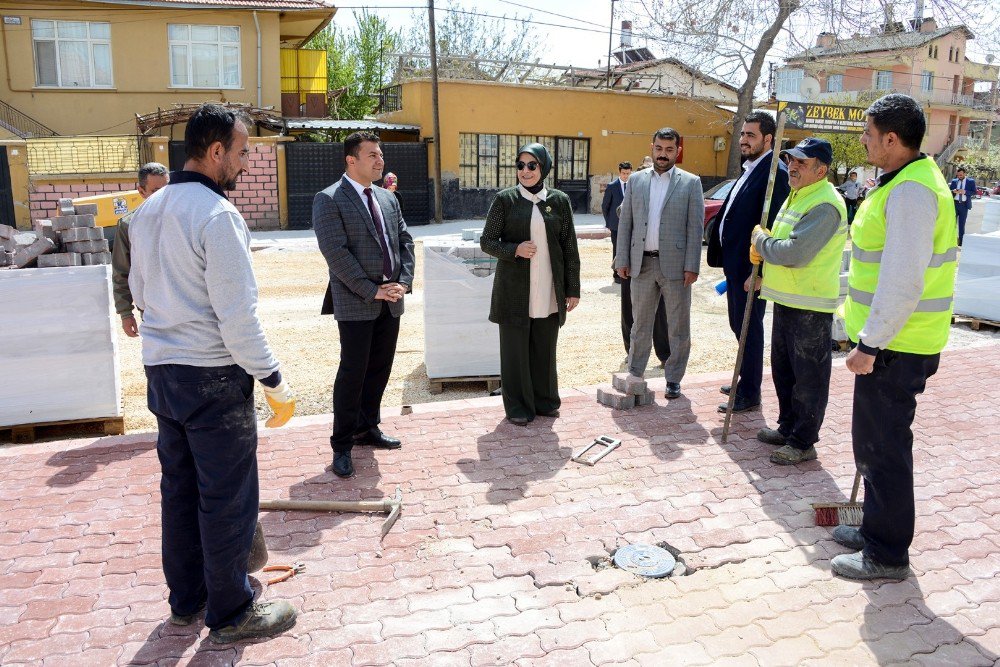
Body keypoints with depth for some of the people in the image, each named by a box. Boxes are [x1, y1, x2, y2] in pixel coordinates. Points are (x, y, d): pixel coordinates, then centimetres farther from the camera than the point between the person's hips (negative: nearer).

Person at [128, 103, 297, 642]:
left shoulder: (147, 212, 9)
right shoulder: (218, 214, -18)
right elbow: (237, 314, -20)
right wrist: (273, 380, -13)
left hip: (160, 370, 9)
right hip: (212, 376, -9)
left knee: (179, 488, 18)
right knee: (227, 498, 4)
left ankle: (186, 599, 34)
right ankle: (231, 614, 18)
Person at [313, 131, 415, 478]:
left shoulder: (388, 198, 14)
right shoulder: (329, 199, -8)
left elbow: (405, 241, 13)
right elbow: (336, 252, -16)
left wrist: (403, 282, -2)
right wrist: (372, 291, -16)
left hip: (390, 302, 7)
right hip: (355, 304, -7)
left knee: (380, 369, 13)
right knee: (353, 373, -2)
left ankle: (367, 429, 29)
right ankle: (342, 446, 9)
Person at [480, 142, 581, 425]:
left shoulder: (559, 200, 4)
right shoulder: (505, 199, -1)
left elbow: (570, 248, 7)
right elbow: (486, 241, 1)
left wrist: (573, 289, 5)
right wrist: (515, 250, -17)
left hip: (549, 291, 2)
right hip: (514, 290, -2)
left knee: (545, 348, 10)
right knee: (515, 348, 4)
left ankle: (544, 400, 26)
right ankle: (518, 407, 16)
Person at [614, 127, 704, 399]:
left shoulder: (690, 183, 1)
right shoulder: (636, 180, 8)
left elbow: (695, 227, -3)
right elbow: (625, 222, 8)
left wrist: (692, 266, -9)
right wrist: (622, 259, 1)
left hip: (675, 264, -2)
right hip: (642, 263, 2)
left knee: (678, 327, 6)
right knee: (640, 325, 12)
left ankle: (673, 379, 18)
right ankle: (634, 376, 22)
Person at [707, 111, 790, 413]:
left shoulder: (774, 173, -16)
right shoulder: (749, 170, 14)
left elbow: (772, 228, -21)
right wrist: (727, 259, 15)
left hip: (751, 267, -9)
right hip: (735, 263, 9)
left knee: (749, 328, 1)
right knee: (739, 325, 19)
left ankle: (749, 393, 13)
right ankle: (745, 380, 34)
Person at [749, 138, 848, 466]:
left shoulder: (825, 204, -19)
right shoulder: (797, 196, 14)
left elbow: (796, 252, -28)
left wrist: (761, 241, -11)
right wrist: (763, 246, 3)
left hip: (811, 306, -10)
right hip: (786, 300, 10)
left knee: (809, 377, 1)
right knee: (784, 370, 19)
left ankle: (803, 442, 11)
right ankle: (787, 427, 34)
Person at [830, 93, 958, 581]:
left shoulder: (911, 191, -19)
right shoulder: (903, 183, 15)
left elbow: (904, 281, -26)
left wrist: (869, 343, -21)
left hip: (895, 348, -11)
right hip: (891, 342, 11)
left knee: (883, 447, 0)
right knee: (875, 442, 20)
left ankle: (887, 556, 13)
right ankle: (876, 529, 35)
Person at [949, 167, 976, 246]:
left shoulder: (971, 181, 2)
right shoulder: (954, 181, 8)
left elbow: (975, 192, -2)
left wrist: (965, 192, -18)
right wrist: (953, 191, -14)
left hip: (964, 205, -1)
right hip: (954, 204, 1)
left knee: (962, 224, 4)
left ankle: (960, 241, 9)